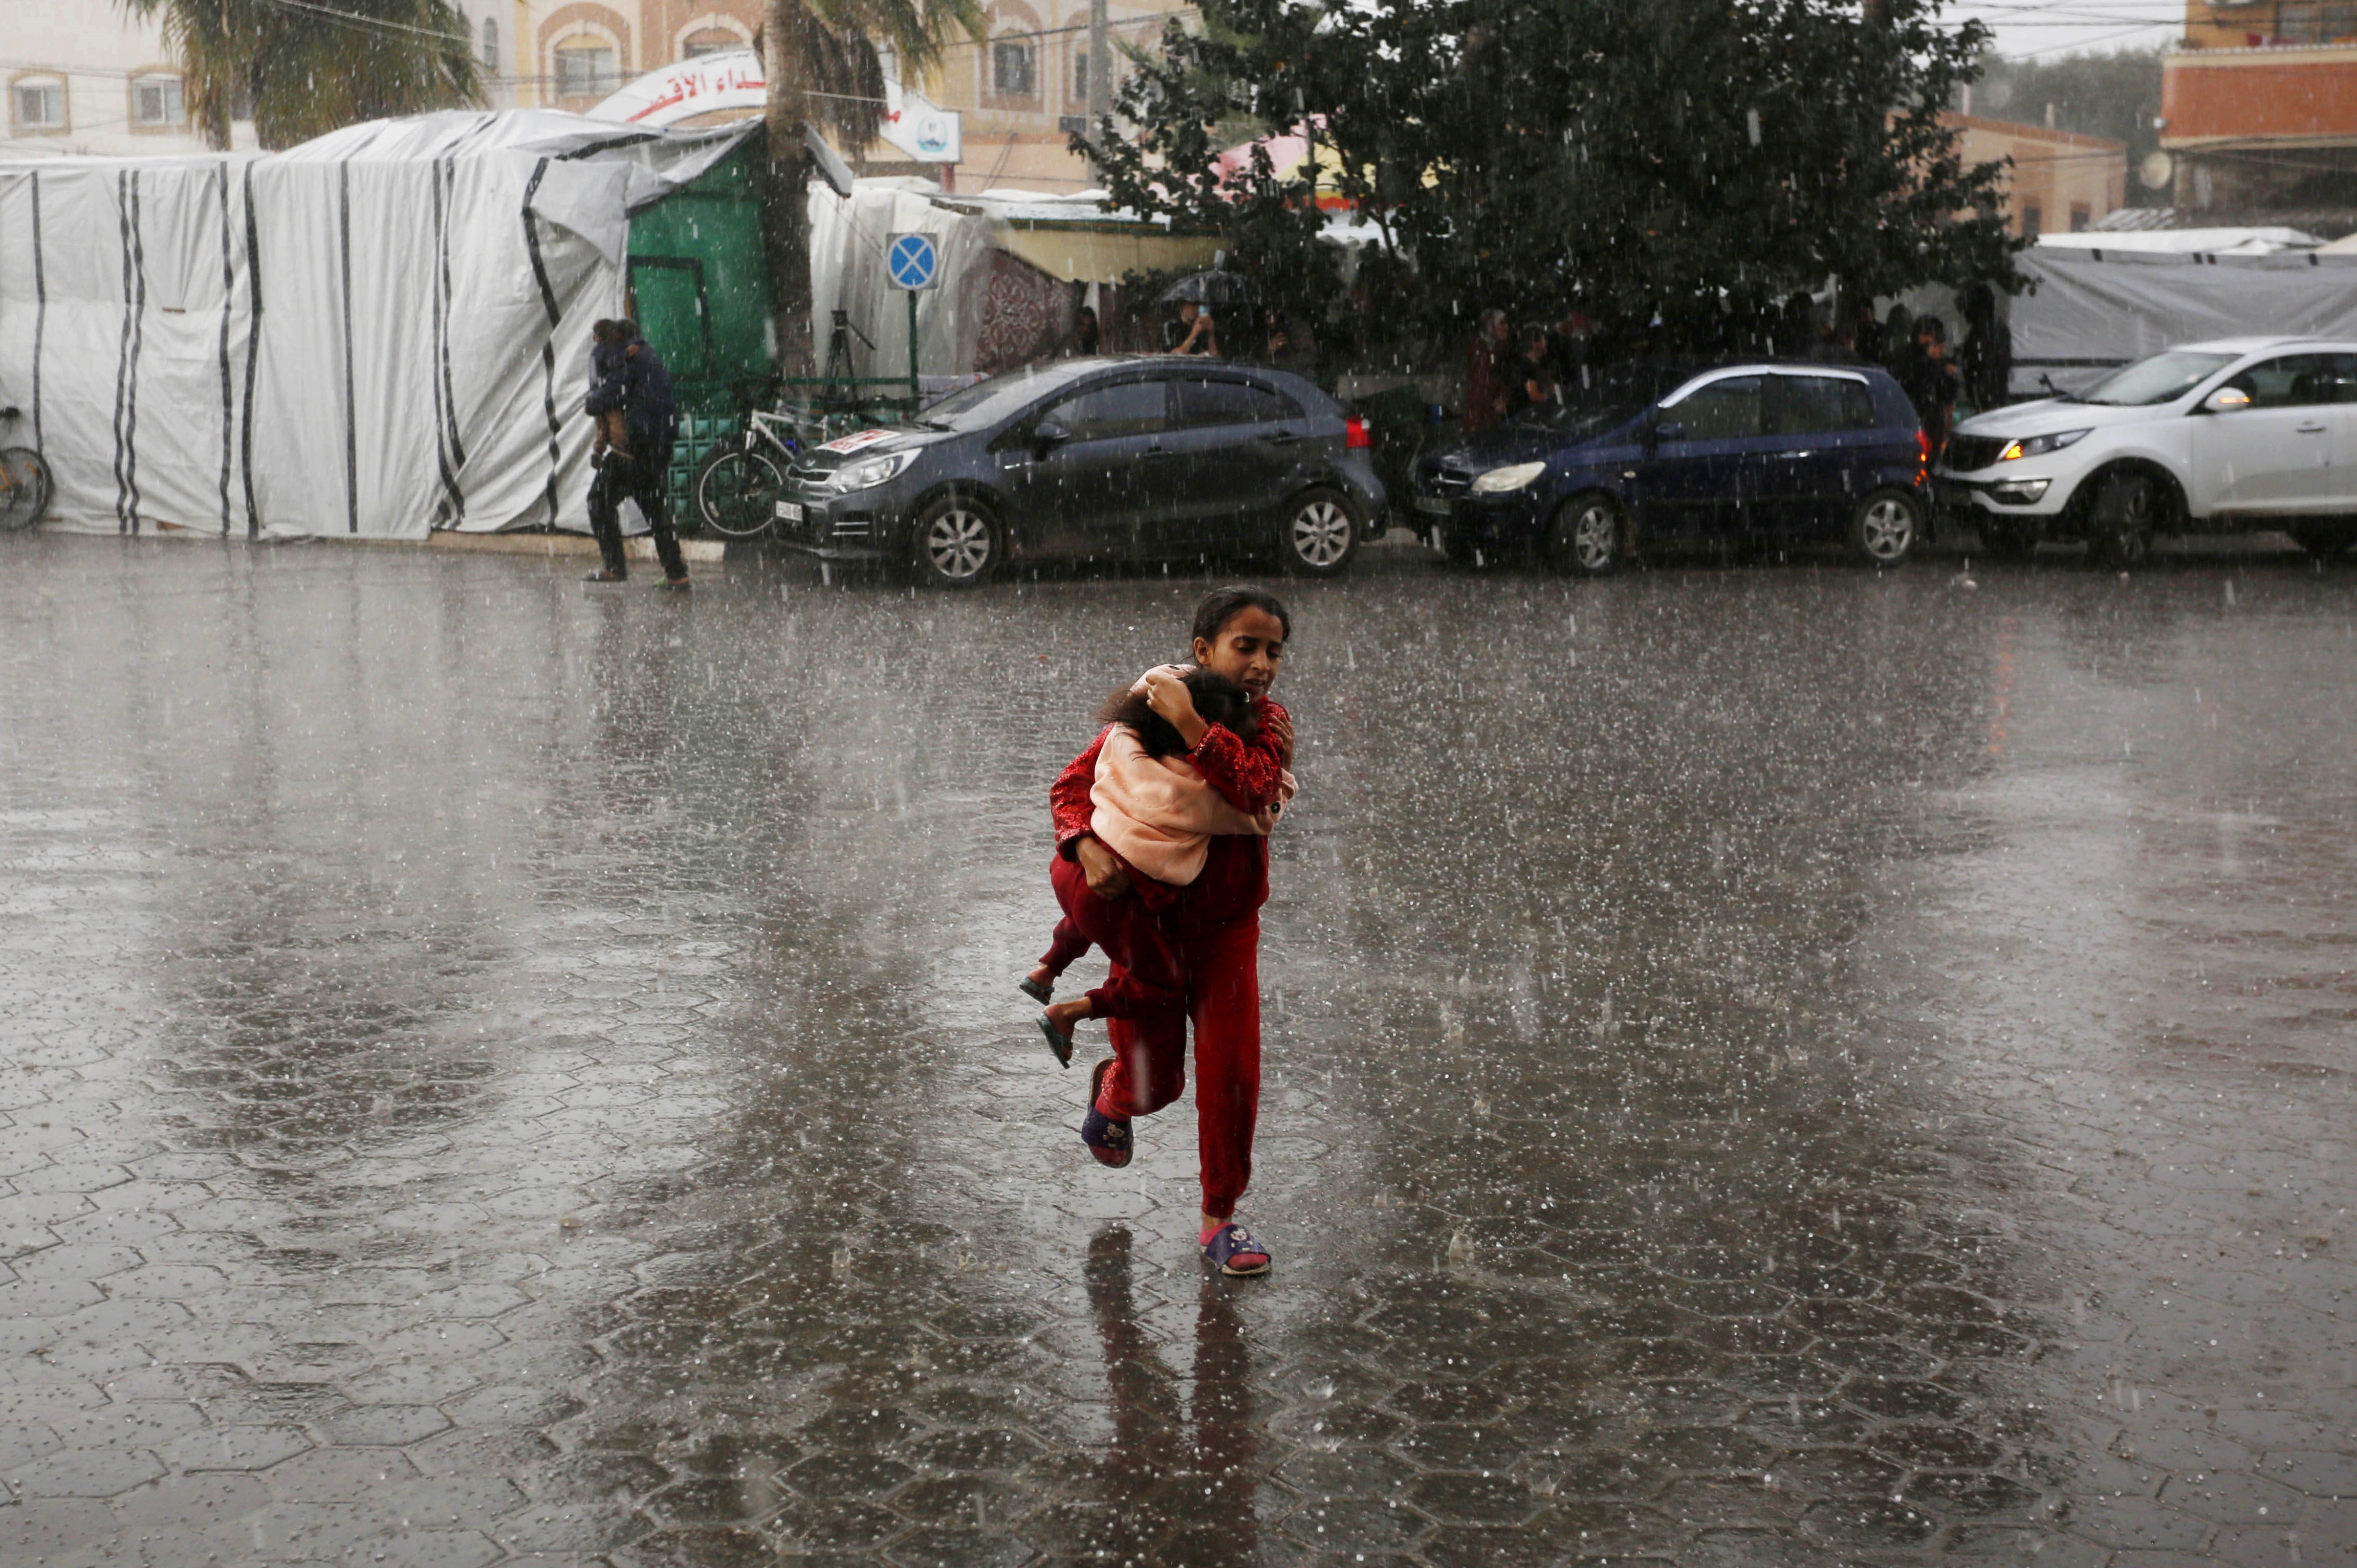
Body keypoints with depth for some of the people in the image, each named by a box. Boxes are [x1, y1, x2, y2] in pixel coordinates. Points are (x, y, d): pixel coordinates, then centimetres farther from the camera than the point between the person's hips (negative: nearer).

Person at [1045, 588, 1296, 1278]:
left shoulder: (1269, 723, -6)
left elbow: (1254, 789, -26)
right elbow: (1071, 785, -12)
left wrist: (1194, 727, -36)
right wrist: (1088, 846, -31)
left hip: (1227, 926, 2)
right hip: (1148, 917, -2)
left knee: (1231, 1073, -2)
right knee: (1154, 1084, 6)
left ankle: (1220, 1217, 17)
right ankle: (1111, 1090, 45)